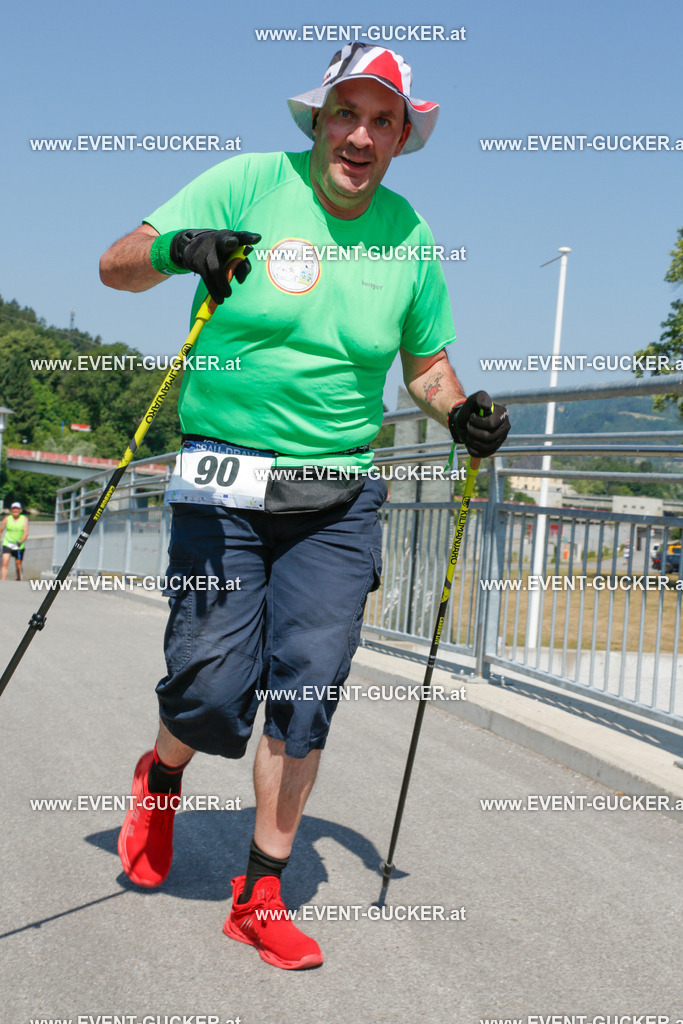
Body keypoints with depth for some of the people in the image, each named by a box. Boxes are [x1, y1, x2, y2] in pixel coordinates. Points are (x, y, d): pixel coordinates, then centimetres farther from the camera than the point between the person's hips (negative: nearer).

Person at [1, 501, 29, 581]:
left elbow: (26, 532, -13)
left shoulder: (24, 519, -4)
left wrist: (21, 542, -29)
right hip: (7, 544, 0)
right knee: (5, 563, -16)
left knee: (18, 566, 9)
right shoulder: (7, 519, -2)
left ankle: (19, 580, 36)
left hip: (19, 546, 0)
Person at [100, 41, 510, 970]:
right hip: (225, 488, -2)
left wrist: (461, 414, -4)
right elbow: (116, 266, -7)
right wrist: (179, 247, -28)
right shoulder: (250, 184, -5)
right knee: (214, 693, -5)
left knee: (308, 693, -2)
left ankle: (261, 895, 15)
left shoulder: (409, 235, 6)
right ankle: (161, 779, 33)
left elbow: (426, 366, 17)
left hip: (338, 499, 3)